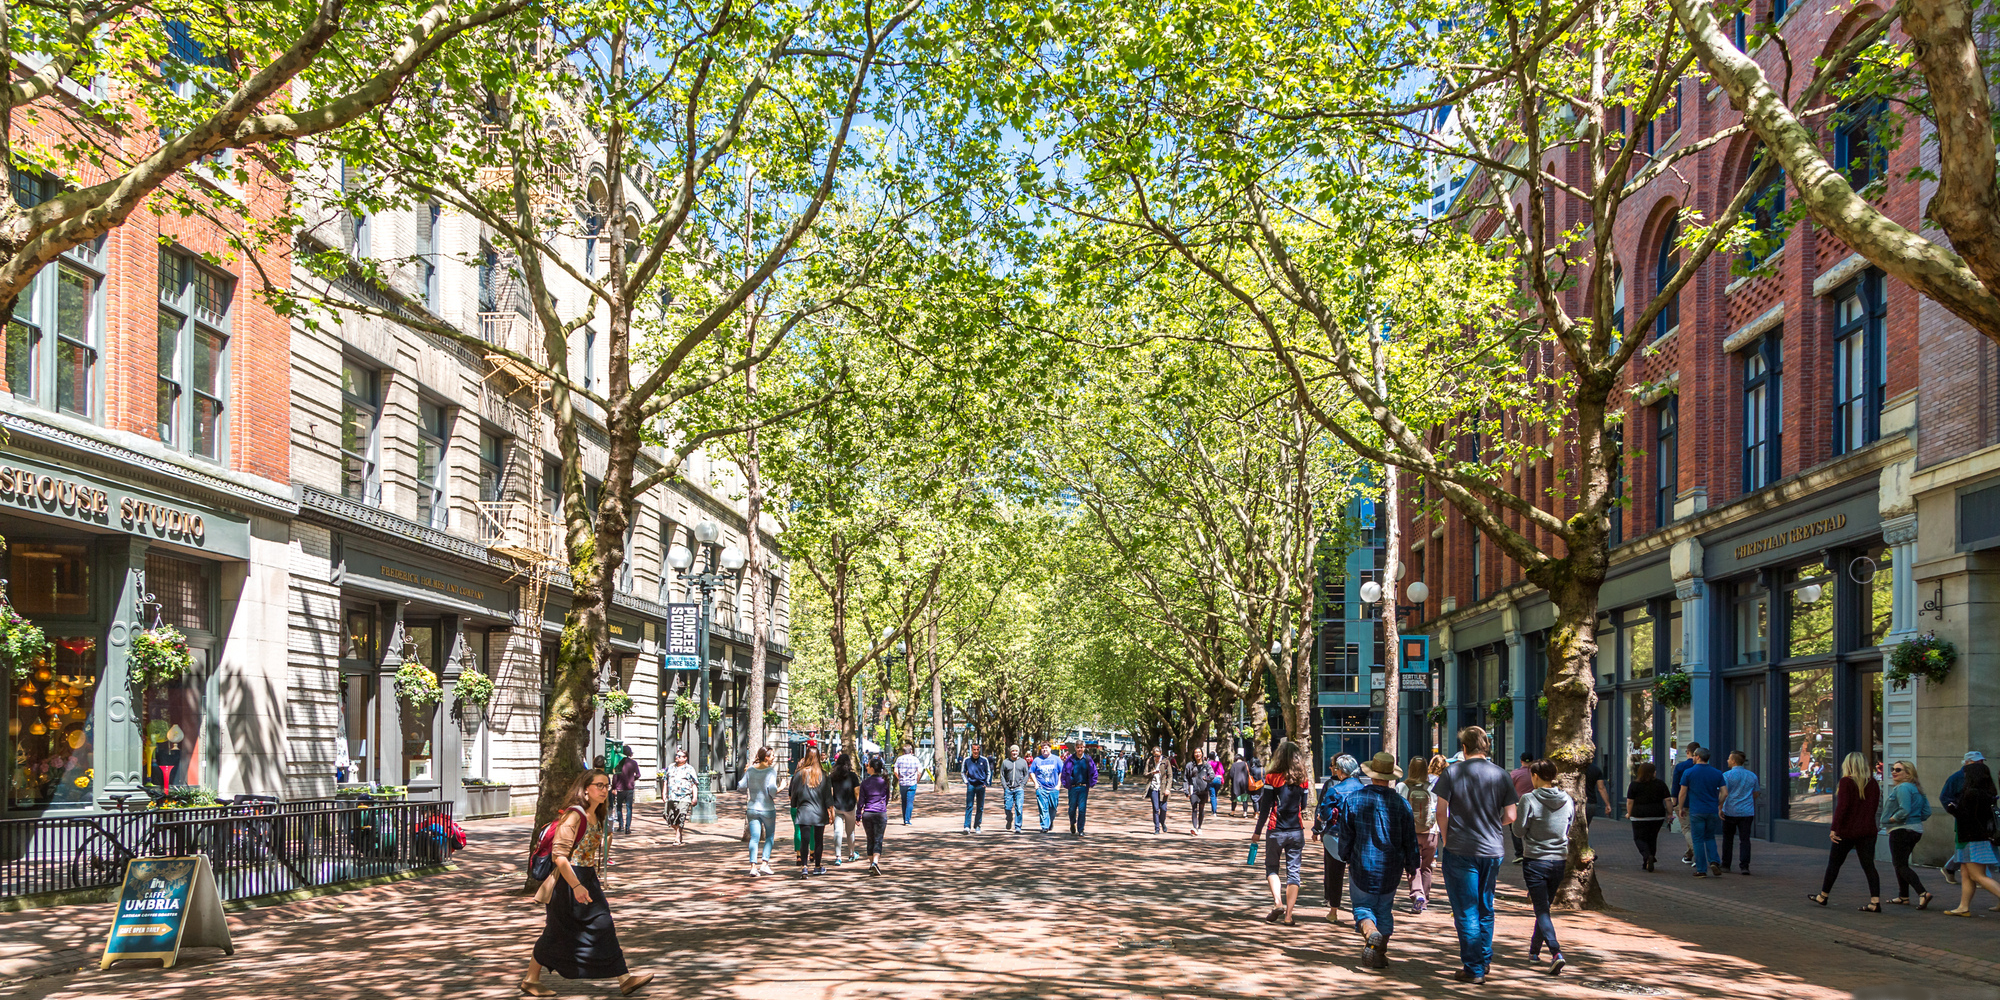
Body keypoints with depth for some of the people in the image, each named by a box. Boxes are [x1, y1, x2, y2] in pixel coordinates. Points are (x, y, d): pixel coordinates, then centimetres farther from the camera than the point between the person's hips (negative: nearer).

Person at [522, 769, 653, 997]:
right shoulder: (574, 815, -17)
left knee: (603, 926, 3)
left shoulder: (597, 817, 10)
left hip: (588, 880, 8)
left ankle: (625, 979, 2)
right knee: (558, 935, 3)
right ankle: (530, 980, 18)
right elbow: (559, 855, -23)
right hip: (569, 880, -8)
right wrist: (576, 886, -28)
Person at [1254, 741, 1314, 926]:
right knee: (1293, 872, 5)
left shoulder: (1272, 778, -9)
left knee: (1272, 867, 14)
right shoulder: (1303, 779, 1)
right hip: (1297, 831, 2)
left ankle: (1278, 903, -6)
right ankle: (1288, 915, 2)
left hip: (1276, 830, -2)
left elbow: (1265, 808, -8)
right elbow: (1303, 806, 10)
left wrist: (1257, 831, -1)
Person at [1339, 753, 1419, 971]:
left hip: (1363, 865, -1)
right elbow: (1410, 839, 1)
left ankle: (1370, 931, -21)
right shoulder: (1401, 803, -5)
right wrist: (1411, 867, 12)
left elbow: (1345, 834, 2)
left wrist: (1345, 859, 16)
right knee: (1385, 909, 15)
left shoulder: (1352, 799, -6)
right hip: (1391, 867, 1)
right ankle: (1380, 954, 12)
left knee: (1363, 906, 9)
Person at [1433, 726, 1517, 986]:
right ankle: (1485, 959, 27)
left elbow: (1441, 811, -10)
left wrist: (1447, 837, 5)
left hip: (1460, 850, -3)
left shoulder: (1452, 772, -8)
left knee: (1466, 912, 2)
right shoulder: (1501, 775, 0)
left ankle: (1473, 969, 3)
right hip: (1493, 850, 4)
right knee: (1485, 908, 19)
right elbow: (1510, 816, 0)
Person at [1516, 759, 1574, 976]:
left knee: (1542, 910, -3)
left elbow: (1520, 830, -9)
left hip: (1535, 861, -5)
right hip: (1559, 861, 5)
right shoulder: (1567, 800, 0)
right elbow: (1571, 829, 9)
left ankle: (1556, 952, -21)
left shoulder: (1529, 799, -13)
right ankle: (1534, 950, 31)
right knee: (1544, 907, 19)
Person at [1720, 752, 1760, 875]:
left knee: (1728, 839, 10)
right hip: (1747, 812, 2)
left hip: (1730, 812, -2)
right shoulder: (1752, 776, 6)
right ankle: (1745, 866, -9)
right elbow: (1755, 794, 16)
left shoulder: (1727, 775, -7)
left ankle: (1726, 865, 17)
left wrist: (1720, 808, -12)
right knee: (1745, 839, 1)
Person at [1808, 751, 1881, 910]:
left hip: (1847, 831, -5)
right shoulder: (1873, 783, 5)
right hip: (1867, 830, 5)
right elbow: (1875, 807, 12)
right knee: (1869, 866, 3)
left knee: (1834, 863, 9)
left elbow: (1842, 807, -18)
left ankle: (1823, 896, 21)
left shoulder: (1846, 782, -13)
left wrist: (1834, 828, -16)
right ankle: (1875, 902, -6)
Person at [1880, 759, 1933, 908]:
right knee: (1900, 863, 20)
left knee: (1901, 865, -6)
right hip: (1916, 830, 10)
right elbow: (1926, 812, 15)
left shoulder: (1902, 788, -16)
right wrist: (1915, 819, 14)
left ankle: (1923, 893, -19)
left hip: (1900, 830, -10)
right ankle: (1903, 897, 24)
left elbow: (1904, 810, -27)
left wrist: (1891, 819, -12)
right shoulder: (1917, 788, 14)